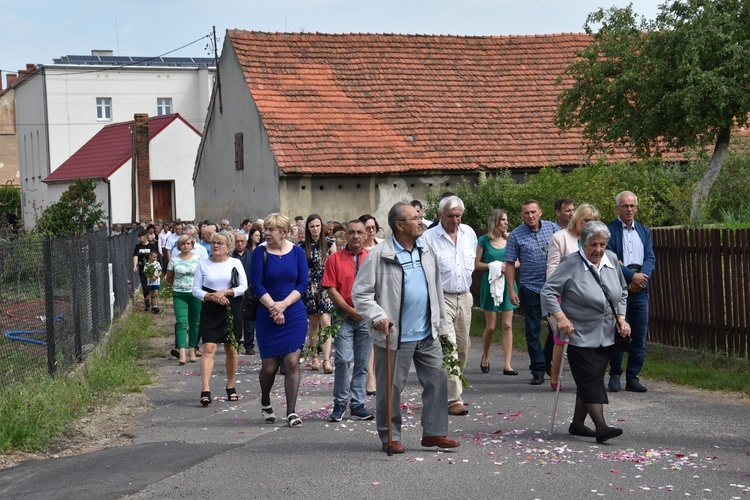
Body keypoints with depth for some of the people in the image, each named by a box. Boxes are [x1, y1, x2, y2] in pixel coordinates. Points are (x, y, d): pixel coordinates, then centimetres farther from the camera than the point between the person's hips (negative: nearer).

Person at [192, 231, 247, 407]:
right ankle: (205, 390, -18)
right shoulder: (203, 264, 5)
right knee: (209, 348, -12)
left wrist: (224, 292, -16)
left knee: (231, 349, 8)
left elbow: (243, 286, -2)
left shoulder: (235, 263, 4)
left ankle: (230, 387, 24)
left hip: (232, 311, 1)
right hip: (210, 311, -1)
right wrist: (212, 297, -13)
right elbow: (196, 289, 3)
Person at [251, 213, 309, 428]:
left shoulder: (297, 252, 2)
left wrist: (283, 304, -13)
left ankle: (291, 412, -1)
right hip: (267, 317, 0)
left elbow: (302, 283, -1)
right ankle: (265, 404, 31)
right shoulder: (260, 253, -1)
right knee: (269, 367, 4)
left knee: (292, 363, -6)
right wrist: (273, 307, -15)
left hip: (295, 316, 1)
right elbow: (257, 285, -6)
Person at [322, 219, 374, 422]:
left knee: (362, 363, 6)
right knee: (342, 359, -11)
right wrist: (351, 311, -9)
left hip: (367, 317, 2)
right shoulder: (335, 259, 1)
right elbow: (331, 290, -3)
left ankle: (357, 405, 13)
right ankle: (340, 403, 3)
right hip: (344, 316, -2)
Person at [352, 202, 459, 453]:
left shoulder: (426, 251, 10)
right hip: (395, 335, -5)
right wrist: (377, 317, -20)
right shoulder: (379, 255, -9)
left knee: (437, 380, 6)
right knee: (391, 387, 3)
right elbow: (360, 293, -8)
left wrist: (441, 324, 16)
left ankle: (434, 432, 16)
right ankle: (390, 437, 16)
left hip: (427, 333, 6)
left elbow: (436, 289, 17)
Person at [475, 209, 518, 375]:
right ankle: (485, 358, 24)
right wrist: (492, 266, -14)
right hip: (490, 284, -2)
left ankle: (507, 365, -2)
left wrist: (509, 266, -6)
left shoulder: (510, 240, 7)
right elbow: (476, 264, 1)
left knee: (507, 325, -2)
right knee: (490, 326, 0)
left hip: (508, 283, 2)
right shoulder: (484, 240, -1)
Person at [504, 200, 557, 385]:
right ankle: (538, 370, 8)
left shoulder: (552, 228, 4)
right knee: (533, 331, 2)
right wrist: (511, 289, -6)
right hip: (531, 288, -1)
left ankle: (551, 362, 25)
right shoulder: (516, 235, -1)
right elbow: (510, 263, 0)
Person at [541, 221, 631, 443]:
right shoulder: (571, 264, -13)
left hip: (606, 336, 6)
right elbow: (548, 291, -13)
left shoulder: (612, 260, 6)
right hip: (580, 335, -6)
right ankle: (601, 427, -13)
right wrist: (561, 317, -23)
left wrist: (621, 317, 8)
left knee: (591, 380, 11)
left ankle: (577, 423, 22)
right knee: (591, 380, -11)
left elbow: (622, 292, 19)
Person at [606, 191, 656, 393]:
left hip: (640, 290, 5)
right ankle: (615, 375, 10)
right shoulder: (608, 230, 0)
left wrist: (642, 277, -11)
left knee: (640, 336, 3)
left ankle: (633, 377, 10)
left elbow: (651, 258, 7)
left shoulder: (644, 231, 17)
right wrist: (632, 276, -16)